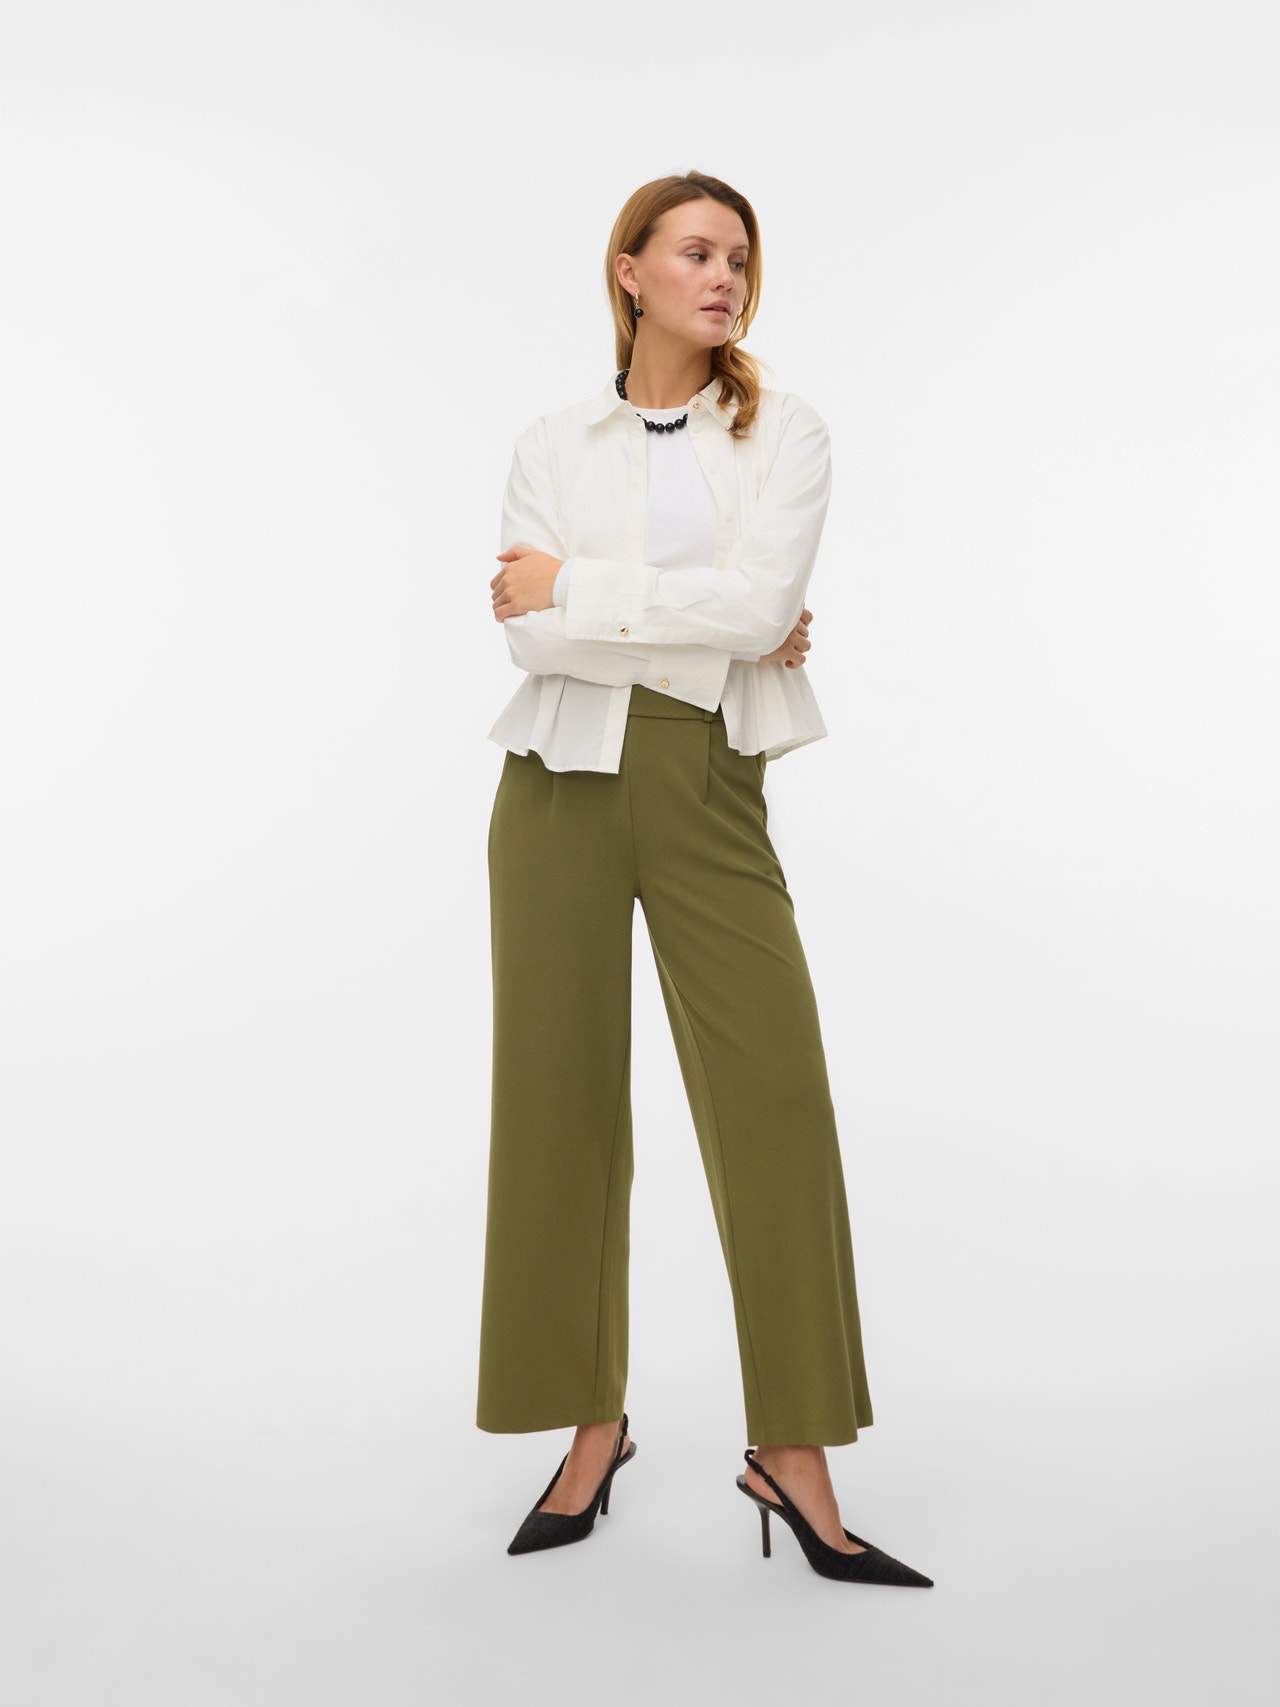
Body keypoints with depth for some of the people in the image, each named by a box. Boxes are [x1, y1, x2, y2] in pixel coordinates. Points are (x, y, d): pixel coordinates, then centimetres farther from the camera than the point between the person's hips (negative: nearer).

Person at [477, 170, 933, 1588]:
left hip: (709, 786, -1)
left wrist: (576, 588, -7)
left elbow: (759, 599, -11)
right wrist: (710, 632, -9)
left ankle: (792, 1455, 7)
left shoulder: (786, 433, 7)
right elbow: (525, 629, -5)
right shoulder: (551, 445, 9)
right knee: (560, 1100, 4)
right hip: (563, 780, 1)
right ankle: (593, 1428, 20)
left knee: (772, 1098, -6)